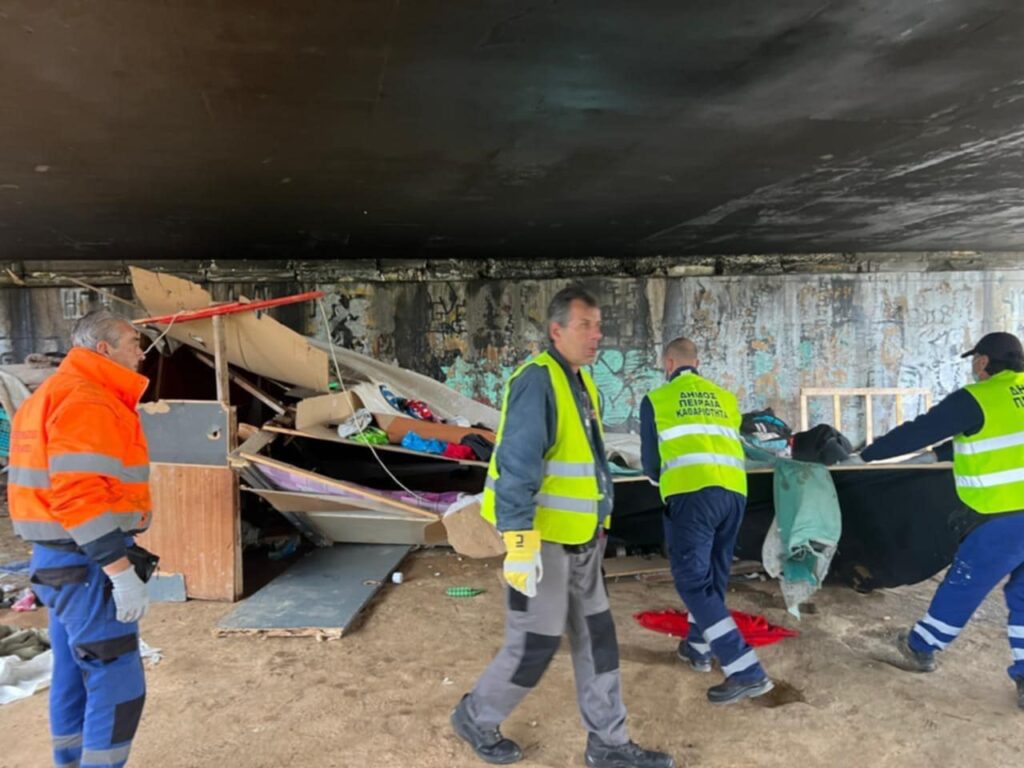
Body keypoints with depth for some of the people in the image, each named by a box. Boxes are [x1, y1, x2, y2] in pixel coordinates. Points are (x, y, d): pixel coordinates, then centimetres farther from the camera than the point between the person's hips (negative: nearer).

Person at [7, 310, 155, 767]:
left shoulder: (55, 394, 16)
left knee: (75, 676, 19)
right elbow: (81, 497, -27)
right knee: (117, 684, -4)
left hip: (62, 559, 11)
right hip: (86, 563, -11)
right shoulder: (87, 402, -18)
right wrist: (122, 572, -26)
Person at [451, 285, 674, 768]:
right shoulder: (537, 380, -19)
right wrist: (520, 541, -29)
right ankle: (475, 718, 28)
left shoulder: (582, 383, 11)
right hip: (542, 539, -9)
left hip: (579, 539, 9)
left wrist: (598, 525, 22)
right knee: (534, 645, 3)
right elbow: (517, 464, -26)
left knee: (596, 638, 15)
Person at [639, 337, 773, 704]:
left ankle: (747, 672, -8)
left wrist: (663, 479, 36)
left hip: (692, 493, -5)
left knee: (693, 581, -2)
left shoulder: (656, 399, 9)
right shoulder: (725, 397, 19)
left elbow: (650, 461, 14)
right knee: (712, 575, 20)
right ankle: (698, 647, 36)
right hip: (733, 491, 5)